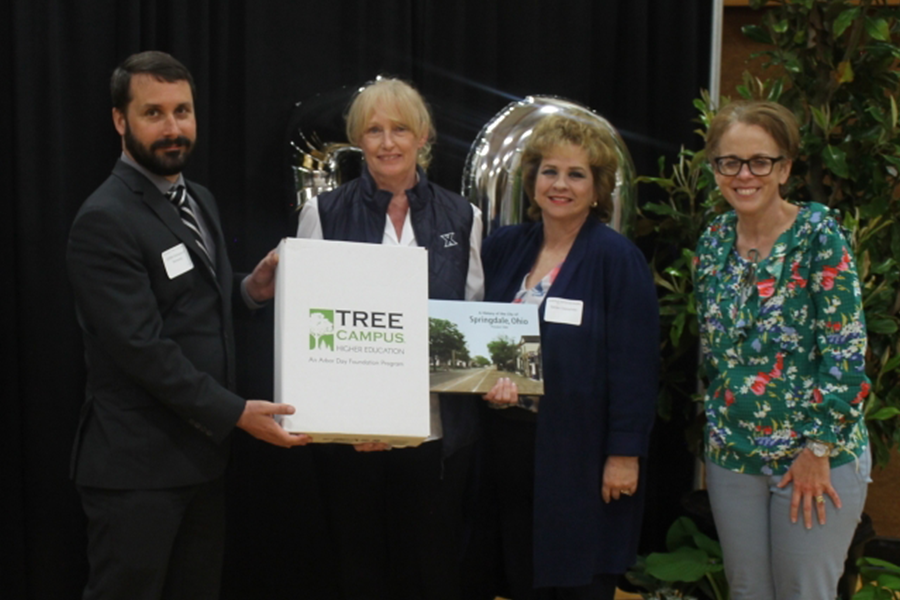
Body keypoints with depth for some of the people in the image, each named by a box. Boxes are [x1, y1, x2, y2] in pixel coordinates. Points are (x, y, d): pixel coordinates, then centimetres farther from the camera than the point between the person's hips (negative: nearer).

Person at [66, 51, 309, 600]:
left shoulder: (199, 200, 12)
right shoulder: (105, 220, -16)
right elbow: (142, 346, -21)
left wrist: (250, 291, 1)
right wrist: (235, 412, -20)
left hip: (204, 452, 8)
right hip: (137, 465, -8)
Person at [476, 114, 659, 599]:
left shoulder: (617, 258, -9)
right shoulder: (504, 249, 7)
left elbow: (635, 364, -12)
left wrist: (625, 453, -15)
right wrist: (490, 380, -5)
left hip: (582, 450, -5)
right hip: (512, 444, 5)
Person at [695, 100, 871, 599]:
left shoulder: (818, 235, -12)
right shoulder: (714, 242, 5)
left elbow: (845, 354, -15)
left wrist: (818, 449, -15)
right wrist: (717, 430, 10)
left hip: (817, 458, -5)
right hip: (732, 455, 5)